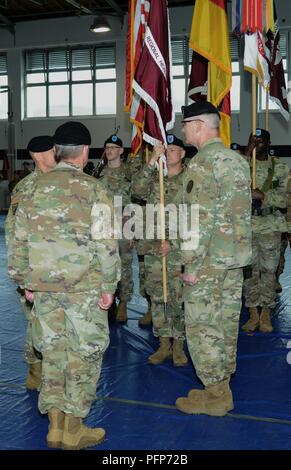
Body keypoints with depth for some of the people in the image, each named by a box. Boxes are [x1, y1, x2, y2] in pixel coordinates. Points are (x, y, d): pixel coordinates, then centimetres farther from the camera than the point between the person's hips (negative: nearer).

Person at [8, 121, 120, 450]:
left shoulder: (36, 188, 7)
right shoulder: (91, 188, -7)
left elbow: (21, 239, 9)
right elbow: (104, 242, -12)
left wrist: (26, 281, 17)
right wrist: (108, 285, -5)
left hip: (43, 285, 5)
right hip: (83, 286, -4)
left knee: (53, 349, 14)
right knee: (85, 352, 7)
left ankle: (56, 423, 18)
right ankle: (73, 429, 12)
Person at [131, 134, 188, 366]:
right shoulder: (153, 177, 11)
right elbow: (137, 189, -10)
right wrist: (152, 162, -16)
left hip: (180, 248, -3)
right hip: (154, 247, 4)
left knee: (179, 298, 0)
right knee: (157, 297, 8)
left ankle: (178, 345, 13)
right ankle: (164, 344, 19)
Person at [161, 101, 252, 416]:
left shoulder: (202, 164, -15)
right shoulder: (236, 159, 14)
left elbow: (200, 218, -21)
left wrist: (192, 263, -16)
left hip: (209, 260, -9)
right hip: (236, 255, 9)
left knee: (201, 325, 0)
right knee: (226, 322, 14)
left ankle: (215, 396, 8)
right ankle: (222, 387, 25)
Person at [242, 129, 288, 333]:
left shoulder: (280, 167, 5)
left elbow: (284, 198, -1)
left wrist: (262, 195, -16)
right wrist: (247, 154, -16)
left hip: (271, 226, 0)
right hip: (247, 224, 1)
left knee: (268, 270, 3)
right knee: (249, 270, 4)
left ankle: (266, 315, 14)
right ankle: (253, 314, 14)